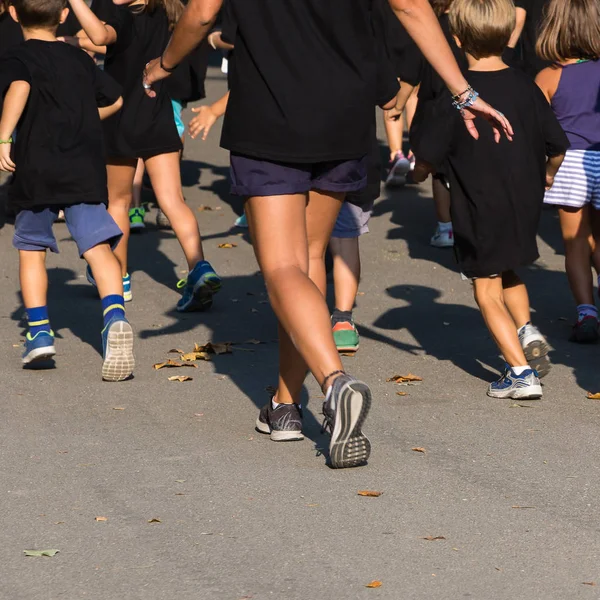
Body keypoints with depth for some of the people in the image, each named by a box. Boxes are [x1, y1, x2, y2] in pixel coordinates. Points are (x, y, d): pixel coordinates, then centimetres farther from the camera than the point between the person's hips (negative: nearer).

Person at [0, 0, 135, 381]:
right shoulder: (80, 59, 16)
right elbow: (114, 99, 26)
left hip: (37, 168, -2)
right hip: (86, 170, 2)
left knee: (32, 248, 16)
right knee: (98, 246, -8)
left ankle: (39, 331, 14)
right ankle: (115, 315, -32)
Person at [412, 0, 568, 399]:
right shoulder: (526, 88, -2)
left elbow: (426, 158, -13)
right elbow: (557, 146, 5)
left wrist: (419, 173, 11)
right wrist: (546, 177, 26)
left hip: (480, 209, -5)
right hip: (526, 203, 5)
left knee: (487, 288, 5)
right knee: (509, 273, 28)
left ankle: (521, 371, -3)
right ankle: (526, 331, 6)